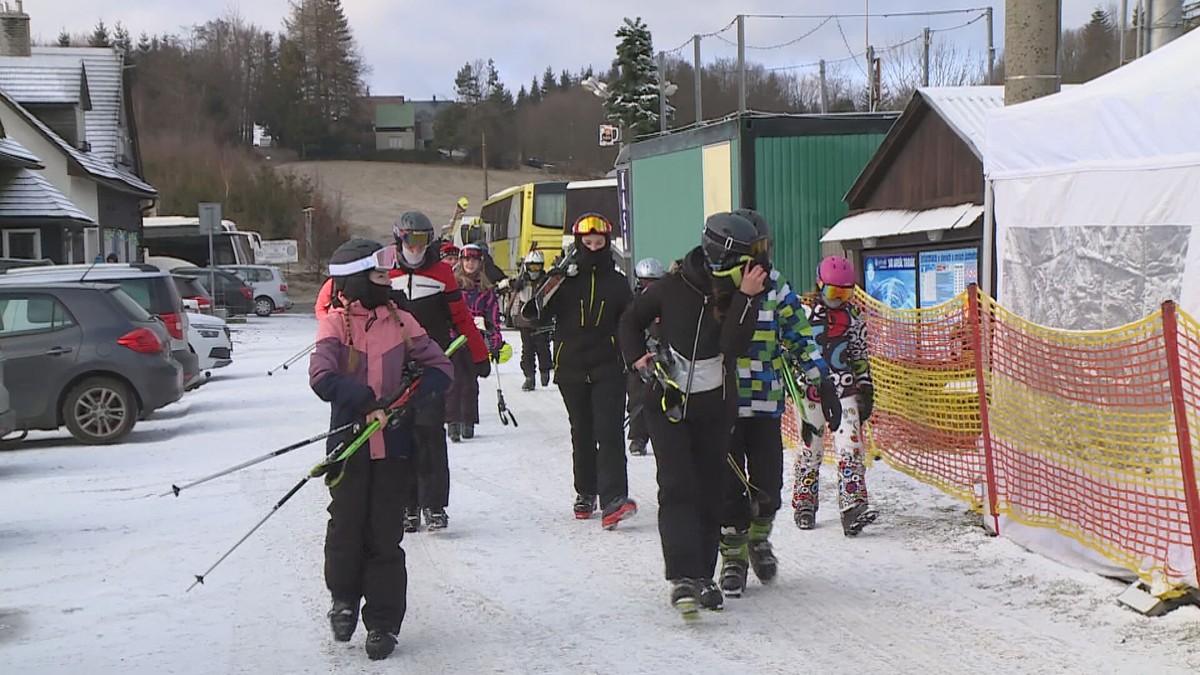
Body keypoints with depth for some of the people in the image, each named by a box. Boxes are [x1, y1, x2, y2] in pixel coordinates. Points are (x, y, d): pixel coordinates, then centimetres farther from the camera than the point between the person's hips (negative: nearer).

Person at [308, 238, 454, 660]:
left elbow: (439, 368, 3)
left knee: (385, 535, 3)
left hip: (392, 444, 2)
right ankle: (344, 599, 31)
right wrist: (366, 402, -25)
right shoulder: (335, 323, -4)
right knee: (346, 527, 4)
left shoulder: (400, 321, 5)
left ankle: (383, 622, 12)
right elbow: (322, 378, -17)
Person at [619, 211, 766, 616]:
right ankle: (683, 577, -18)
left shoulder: (740, 295, -1)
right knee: (677, 489, -13)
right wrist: (638, 358, -4)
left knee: (710, 493, 6)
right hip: (668, 401, -3)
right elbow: (631, 320, 10)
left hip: (715, 408, 3)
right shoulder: (674, 287, -6)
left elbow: (735, 346, -17)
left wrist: (745, 298, -22)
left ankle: (703, 576, 16)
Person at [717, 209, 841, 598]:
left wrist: (823, 383, 7)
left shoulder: (777, 289, 7)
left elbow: (801, 339, 12)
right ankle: (733, 555, 14)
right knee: (729, 483, -1)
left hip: (767, 403, 2)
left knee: (768, 480, 3)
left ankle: (759, 538, 31)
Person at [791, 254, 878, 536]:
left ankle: (853, 506, -15)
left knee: (851, 447, -10)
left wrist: (865, 389, 13)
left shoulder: (853, 316, 9)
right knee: (810, 447, 4)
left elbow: (860, 357, 16)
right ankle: (804, 503, 20)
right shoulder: (803, 310, -1)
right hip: (810, 387, -2)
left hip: (844, 389, 2)